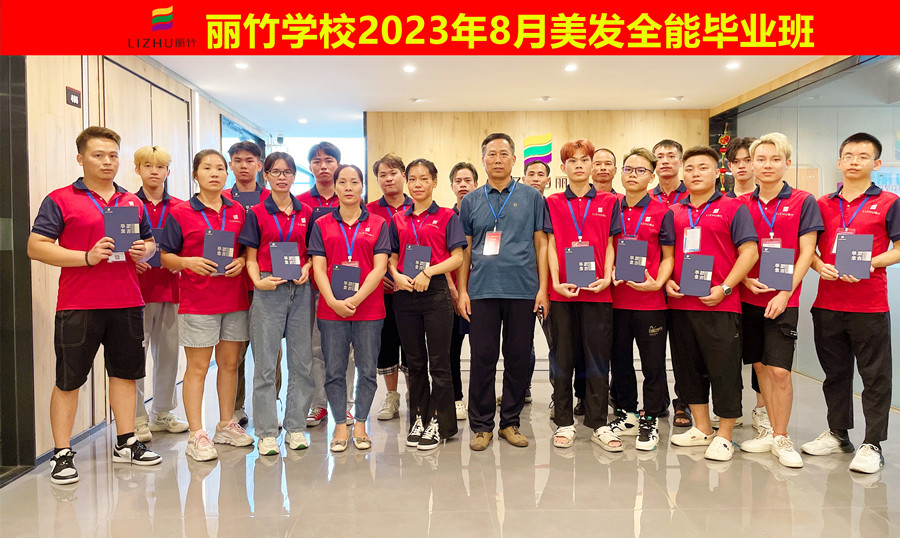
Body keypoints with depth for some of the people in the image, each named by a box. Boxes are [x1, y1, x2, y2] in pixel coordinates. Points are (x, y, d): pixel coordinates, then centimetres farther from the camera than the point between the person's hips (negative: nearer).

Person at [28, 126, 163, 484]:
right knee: (68, 380, 3)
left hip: (127, 303, 5)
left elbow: (149, 241, 23)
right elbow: (36, 247, -6)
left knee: (125, 372, 11)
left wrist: (144, 250, -1)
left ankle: (125, 443, 23)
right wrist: (87, 257, -17)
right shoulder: (60, 200, 0)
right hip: (78, 306, -4)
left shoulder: (133, 203, 14)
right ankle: (62, 454, 13)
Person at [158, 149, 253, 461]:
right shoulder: (180, 213, 0)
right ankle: (197, 435, 8)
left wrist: (242, 262, -5)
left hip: (234, 298, 4)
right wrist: (189, 262, -18)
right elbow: (166, 258, 0)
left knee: (230, 363, 11)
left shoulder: (238, 212, 10)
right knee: (197, 367, 1)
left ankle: (226, 424, 25)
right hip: (197, 301, -4)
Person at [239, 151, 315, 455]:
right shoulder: (256, 213, 3)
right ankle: (267, 432, 12)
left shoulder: (306, 212, 10)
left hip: (300, 290, 3)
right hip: (268, 291, -2)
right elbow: (251, 258, 3)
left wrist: (306, 269, -6)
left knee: (302, 362, 6)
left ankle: (295, 427, 19)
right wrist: (259, 281, -15)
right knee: (265, 364, 1)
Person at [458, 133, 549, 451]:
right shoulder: (470, 201, 10)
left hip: (523, 291, 0)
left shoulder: (531, 198, 8)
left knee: (519, 358, 6)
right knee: (483, 358, 2)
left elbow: (541, 244, 6)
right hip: (482, 291, 0)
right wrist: (462, 291, 2)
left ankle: (510, 422, 21)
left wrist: (543, 288, -2)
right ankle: (481, 425, 14)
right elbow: (465, 249, 10)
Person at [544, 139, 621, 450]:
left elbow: (610, 245, 7)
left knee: (598, 357, 5)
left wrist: (607, 277, -9)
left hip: (598, 290, 0)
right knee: (562, 358, 6)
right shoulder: (552, 203, 7)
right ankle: (564, 423, 18)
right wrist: (556, 282, -9)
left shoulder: (608, 202, 8)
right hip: (562, 291, 0)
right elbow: (551, 245, 3)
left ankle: (598, 424, 16)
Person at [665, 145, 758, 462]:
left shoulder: (733, 208, 1)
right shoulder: (674, 212, 13)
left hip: (720, 305, -5)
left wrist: (724, 288, -14)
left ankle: (724, 436, 14)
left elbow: (749, 252, -5)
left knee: (724, 370, 1)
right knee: (688, 368, 12)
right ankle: (701, 428, 27)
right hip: (680, 303, 5)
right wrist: (667, 281, 1)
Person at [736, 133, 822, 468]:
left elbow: (806, 252, -4)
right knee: (761, 366, 10)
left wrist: (784, 294, -12)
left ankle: (781, 438, 11)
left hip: (783, 299, -3)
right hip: (748, 298, 3)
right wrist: (745, 279, -8)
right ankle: (772, 432, 24)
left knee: (779, 370, -5)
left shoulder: (803, 202, 0)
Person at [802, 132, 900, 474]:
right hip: (827, 303, 4)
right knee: (835, 372, 14)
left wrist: (869, 265, -19)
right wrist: (819, 265, -9)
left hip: (870, 305, -3)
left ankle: (872, 445, 14)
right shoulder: (823, 205, 10)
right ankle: (838, 434, 29)